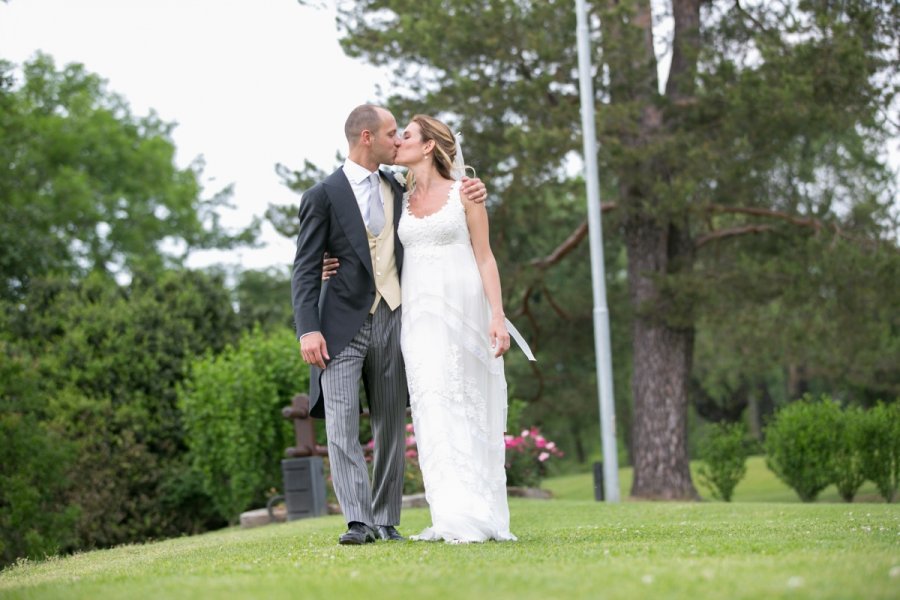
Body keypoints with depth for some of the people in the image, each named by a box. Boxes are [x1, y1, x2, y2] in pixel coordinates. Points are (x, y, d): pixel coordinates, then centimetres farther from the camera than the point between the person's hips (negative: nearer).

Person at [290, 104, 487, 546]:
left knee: (391, 426, 5)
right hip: (344, 324, -5)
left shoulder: (397, 189, 14)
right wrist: (308, 330, -18)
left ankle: (386, 520, 11)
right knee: (342, 423, -13)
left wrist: (471, 194, 6)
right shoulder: (323, 196, -2)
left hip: (392, 321, 5)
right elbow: (305, 270, -6)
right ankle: (358, 522, -15)